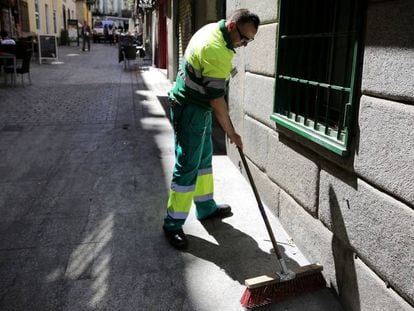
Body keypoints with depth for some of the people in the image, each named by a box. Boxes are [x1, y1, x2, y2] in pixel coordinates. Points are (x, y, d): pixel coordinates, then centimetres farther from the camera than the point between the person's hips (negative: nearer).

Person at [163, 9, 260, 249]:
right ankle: (174, 224, 4)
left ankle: (206, 207, 33)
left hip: (199, 107, 10)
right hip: (190, 111, -10)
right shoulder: (217, 52, -27)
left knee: (204, 158, 18)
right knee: (188, 167, -6)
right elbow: (217, 100, -23)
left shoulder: (212, 29, 5)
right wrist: (231, 133, -13)